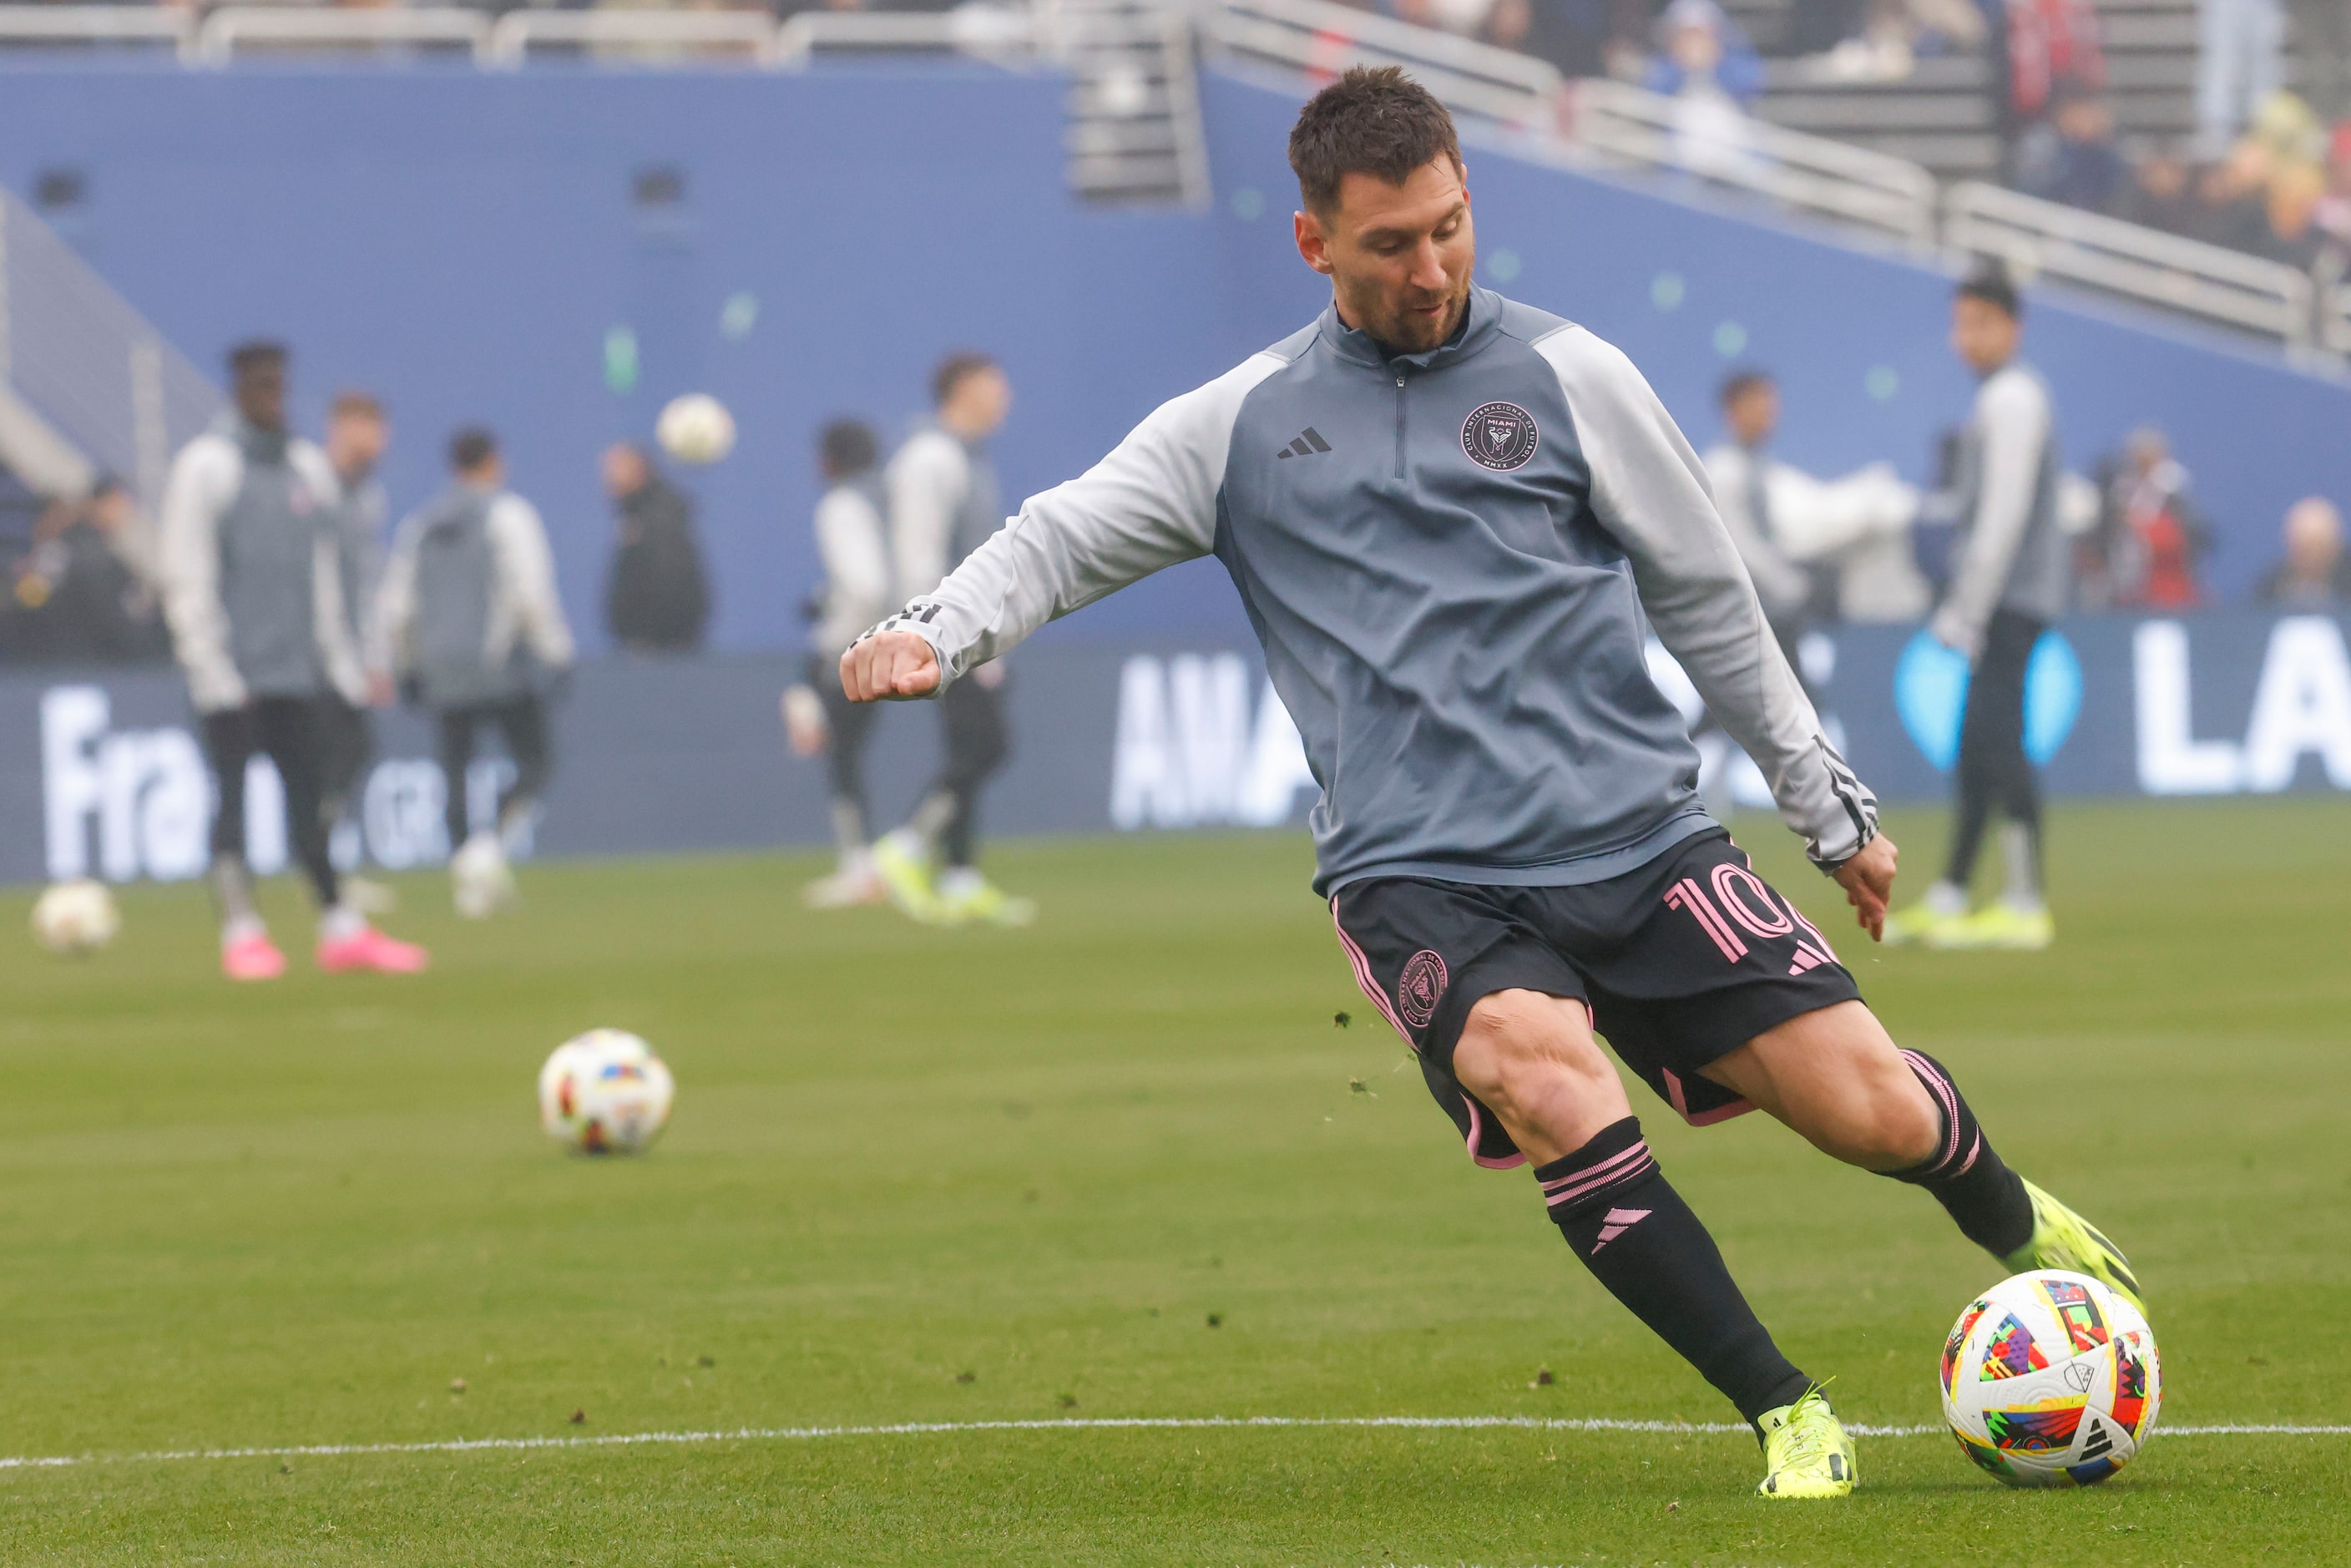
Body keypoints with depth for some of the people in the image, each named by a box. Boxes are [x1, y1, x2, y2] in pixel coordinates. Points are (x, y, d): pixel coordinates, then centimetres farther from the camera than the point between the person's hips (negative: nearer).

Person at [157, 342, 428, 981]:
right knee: (231, 794, -4)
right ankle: (241, 934, -4)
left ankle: (342, 928, 6)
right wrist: (212, 670, -12)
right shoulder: (204, 467, -4)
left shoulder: (308, 467, 13)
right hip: (233, 673, -5)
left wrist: (339, 659, 12)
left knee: (308, 795, 6)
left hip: (295, 668, 5)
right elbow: (187, 579, -7)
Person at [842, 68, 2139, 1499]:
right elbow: (1064, 539, 10)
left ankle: (2018, 1227, 29)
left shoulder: (1567, 377, 8)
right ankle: (1786, 1415, -21)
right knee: (1540, 1068, -33)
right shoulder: (1243, 425, 11)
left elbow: (1709, 602, 15)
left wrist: (1831, 805, 19)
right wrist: (938, 632, -11)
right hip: (1419, 881, -1)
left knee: (1874, 1112, -9)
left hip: (1637, 839, 1)